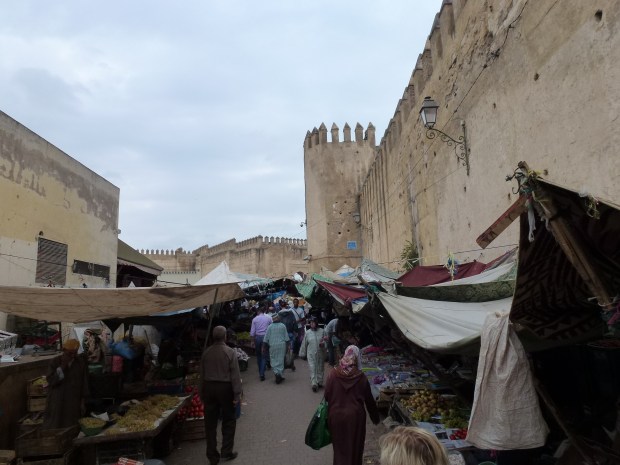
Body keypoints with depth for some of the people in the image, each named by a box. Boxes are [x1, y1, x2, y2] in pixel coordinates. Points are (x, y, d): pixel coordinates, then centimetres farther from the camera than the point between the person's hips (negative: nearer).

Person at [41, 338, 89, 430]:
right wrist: (62, 366, -19)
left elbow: (84, 382, 3)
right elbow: (51, 381, -12)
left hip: (73, 403, 1)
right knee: (54, 429, 4)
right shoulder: (55, 362, -4)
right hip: (57, 404, 0)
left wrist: (82, 402, 4)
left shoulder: (81, 362, -1)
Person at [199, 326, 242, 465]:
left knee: (210, 423, 12)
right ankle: (226, 452, 14)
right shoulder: (230, 352, -12)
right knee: (229, 421, 13)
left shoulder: (206, 352, 0)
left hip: (209, 387, 4)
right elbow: (235, 375, -14)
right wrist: (237, 394, -9)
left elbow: (201, 374, 6)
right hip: (225, 387, -4)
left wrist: (202, 393, 15)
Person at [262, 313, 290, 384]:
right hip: (282, 345, 1)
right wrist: (288, 345, 10)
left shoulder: (270, 326, -5)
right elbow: (286, 337, 3)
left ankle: (277, 373, -8)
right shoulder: (283, 326, -1)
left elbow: (266, 337, -2)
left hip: (273, 345, -1)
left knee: (273, 360, 8)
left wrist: (264, 346, 5)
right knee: (280, 360, 10)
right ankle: (279, 375, 10)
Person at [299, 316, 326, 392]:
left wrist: (323, 343, -19)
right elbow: (304, 344, 7)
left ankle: (319, 382, 26)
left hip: (320, 354, 1)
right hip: (311, 354, -1)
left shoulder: (322, 331, -2)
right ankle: (314, 384, -10)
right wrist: (302, 354, 12)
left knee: (320, 368, 11)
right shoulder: (307, 333, 0)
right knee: (312, 369, -8)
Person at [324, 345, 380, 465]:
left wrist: (330, 412, 12)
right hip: (355, 415, -1)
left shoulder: (333, 374, -12)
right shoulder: (361, 376, -13)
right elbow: (369, 399, -5)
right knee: (354, 445, 19)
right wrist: (375, 417, 9)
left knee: (339, 445, 20)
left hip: (336, 415, 1)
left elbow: (327, 395, -6)